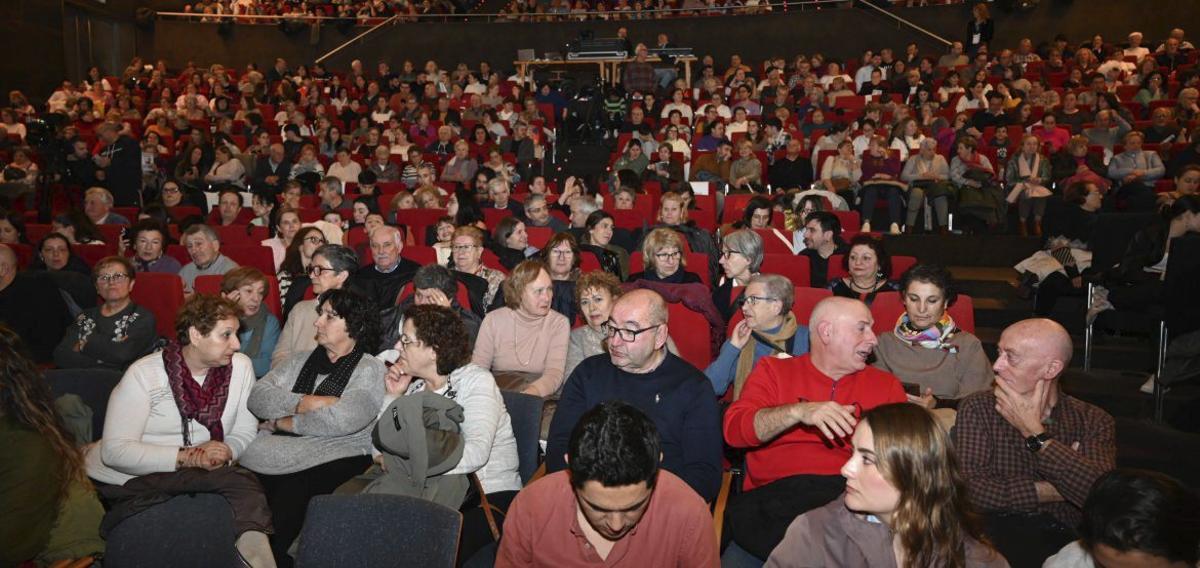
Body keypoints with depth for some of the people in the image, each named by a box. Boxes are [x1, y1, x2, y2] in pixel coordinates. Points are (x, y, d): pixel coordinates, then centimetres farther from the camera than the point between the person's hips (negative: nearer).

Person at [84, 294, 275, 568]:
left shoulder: (240, 366, 0)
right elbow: (116, 451, -15)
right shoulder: (144, 373, -9)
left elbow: (244, 432, 4)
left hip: (201, 472, 3)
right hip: (127, 479, -3)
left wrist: (224, 452, -18)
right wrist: (188, 456, -23)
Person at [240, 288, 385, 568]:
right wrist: (303, 403, -7)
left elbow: (340, 420, -13)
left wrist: (283, 421, -2)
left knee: (290, 494, -29)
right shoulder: (300, 360, 19)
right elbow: (257, 398, 7)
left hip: (332, 460, -5)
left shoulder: (371, 370, 2)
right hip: (273, 456, 5)